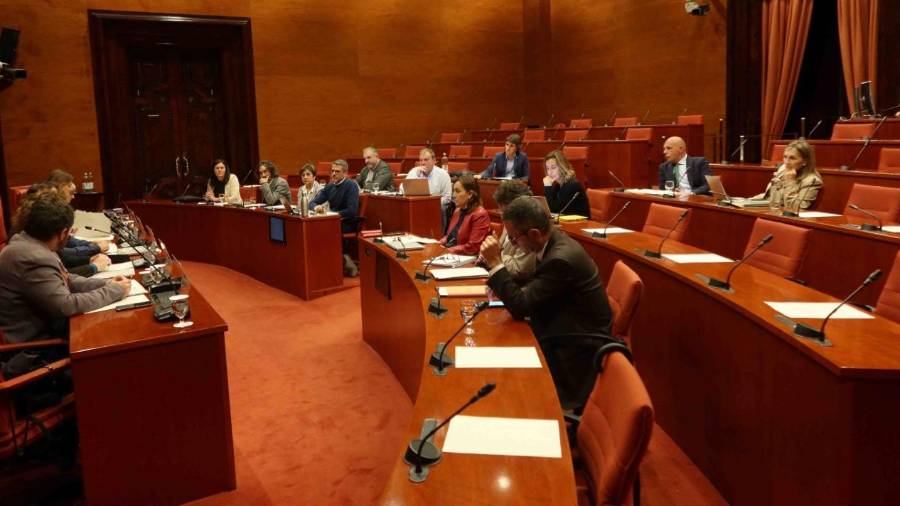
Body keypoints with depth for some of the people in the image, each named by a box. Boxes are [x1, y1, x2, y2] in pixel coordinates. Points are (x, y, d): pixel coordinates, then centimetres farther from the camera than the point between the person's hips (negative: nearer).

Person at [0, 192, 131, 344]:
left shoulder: (28, 243, 3)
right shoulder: (35, 259, -28)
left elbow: (66, 280, 10)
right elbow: (66, 305, -26)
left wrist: (105, 284, -2)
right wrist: (115, 290, -17)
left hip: (43, 322, 9)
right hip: (33, 340, -9)